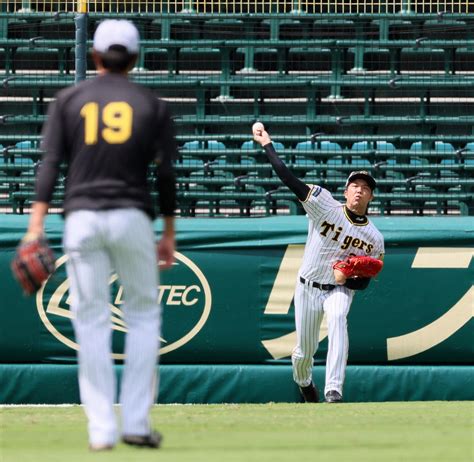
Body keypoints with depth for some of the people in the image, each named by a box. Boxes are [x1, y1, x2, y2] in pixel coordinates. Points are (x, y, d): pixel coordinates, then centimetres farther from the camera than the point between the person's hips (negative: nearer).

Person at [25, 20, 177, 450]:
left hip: (81, 218, 0)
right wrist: (169, 234, 10)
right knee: (144, 314, 10)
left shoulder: (68, 99, 7)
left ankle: (101, 429, 0)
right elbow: (166, 173, 4)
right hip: (132, 218, 0)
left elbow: (50, 162, -2)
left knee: (91, 321, 4)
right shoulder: (152, 104, 7)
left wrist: (36, 223, -6)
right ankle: (136, 422, 2)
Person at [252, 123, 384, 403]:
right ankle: (304, 383, 47)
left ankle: (334, 391, -43)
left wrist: (347, 278, -21)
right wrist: (267, 144, -21)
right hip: (308, 288, 1)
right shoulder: (325, 206, -11)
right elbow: (290, 180, -16)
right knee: (305, 351, 7)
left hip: (340, 289, -1)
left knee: (338, 318, -35)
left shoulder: (374, 239, -6)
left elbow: (364, 281, 1)